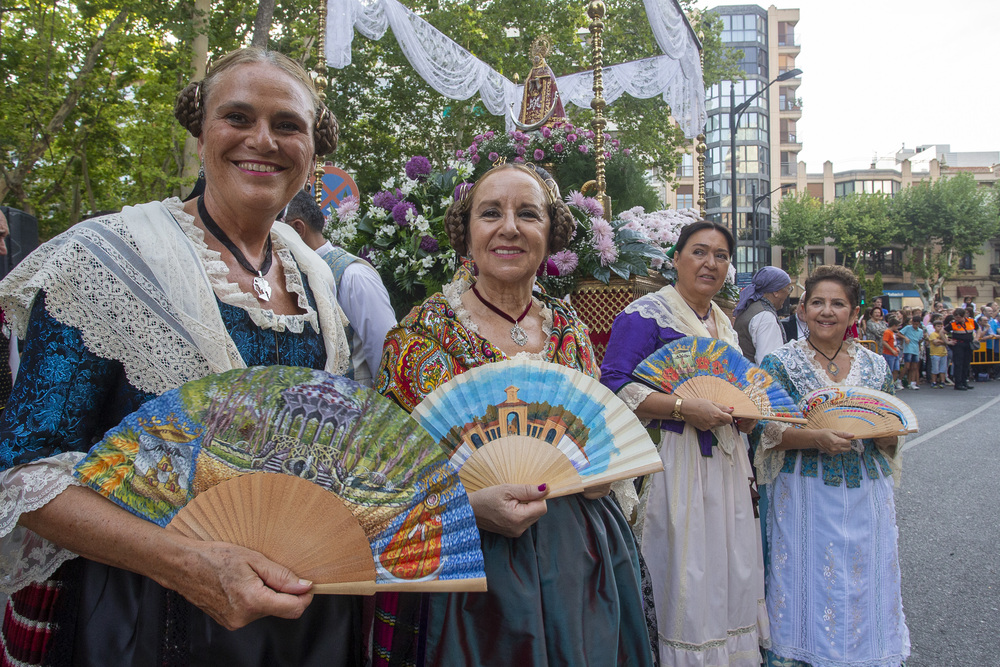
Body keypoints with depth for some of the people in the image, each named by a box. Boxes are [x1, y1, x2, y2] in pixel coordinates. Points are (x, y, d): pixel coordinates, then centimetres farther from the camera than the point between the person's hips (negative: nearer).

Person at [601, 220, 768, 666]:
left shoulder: (723, 322, 16)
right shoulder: (646, 314, -10)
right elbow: (615, 385, -17)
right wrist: (683, 409, -23)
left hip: (725, 462, 8)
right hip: (675, 461, -8)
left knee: (734, 574, 13)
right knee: (686, 582, -2)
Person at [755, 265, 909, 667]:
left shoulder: (875, 366, 8)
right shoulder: (781, 363, -4)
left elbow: (892, 435, 13)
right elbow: (766, 431, -9)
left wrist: (884, 432, -10)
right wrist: (816, 439, -24)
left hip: (865, 496, 4)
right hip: (805, 496, -3)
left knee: (864, 587, 11)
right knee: (810, 588, 3)